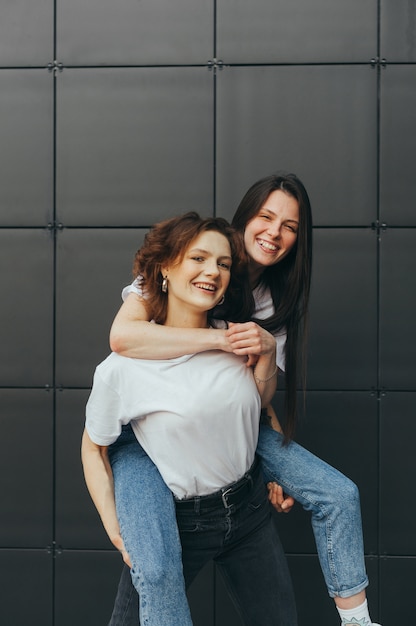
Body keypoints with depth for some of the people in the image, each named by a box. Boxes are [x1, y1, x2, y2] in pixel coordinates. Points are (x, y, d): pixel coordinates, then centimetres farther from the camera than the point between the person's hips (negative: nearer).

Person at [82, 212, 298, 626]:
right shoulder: (122, 369, -18)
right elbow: (93, 447, -4)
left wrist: (267, 355, -7)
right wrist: (116, 532, -8)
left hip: (250, 508, 4)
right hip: (178, 521, -4)